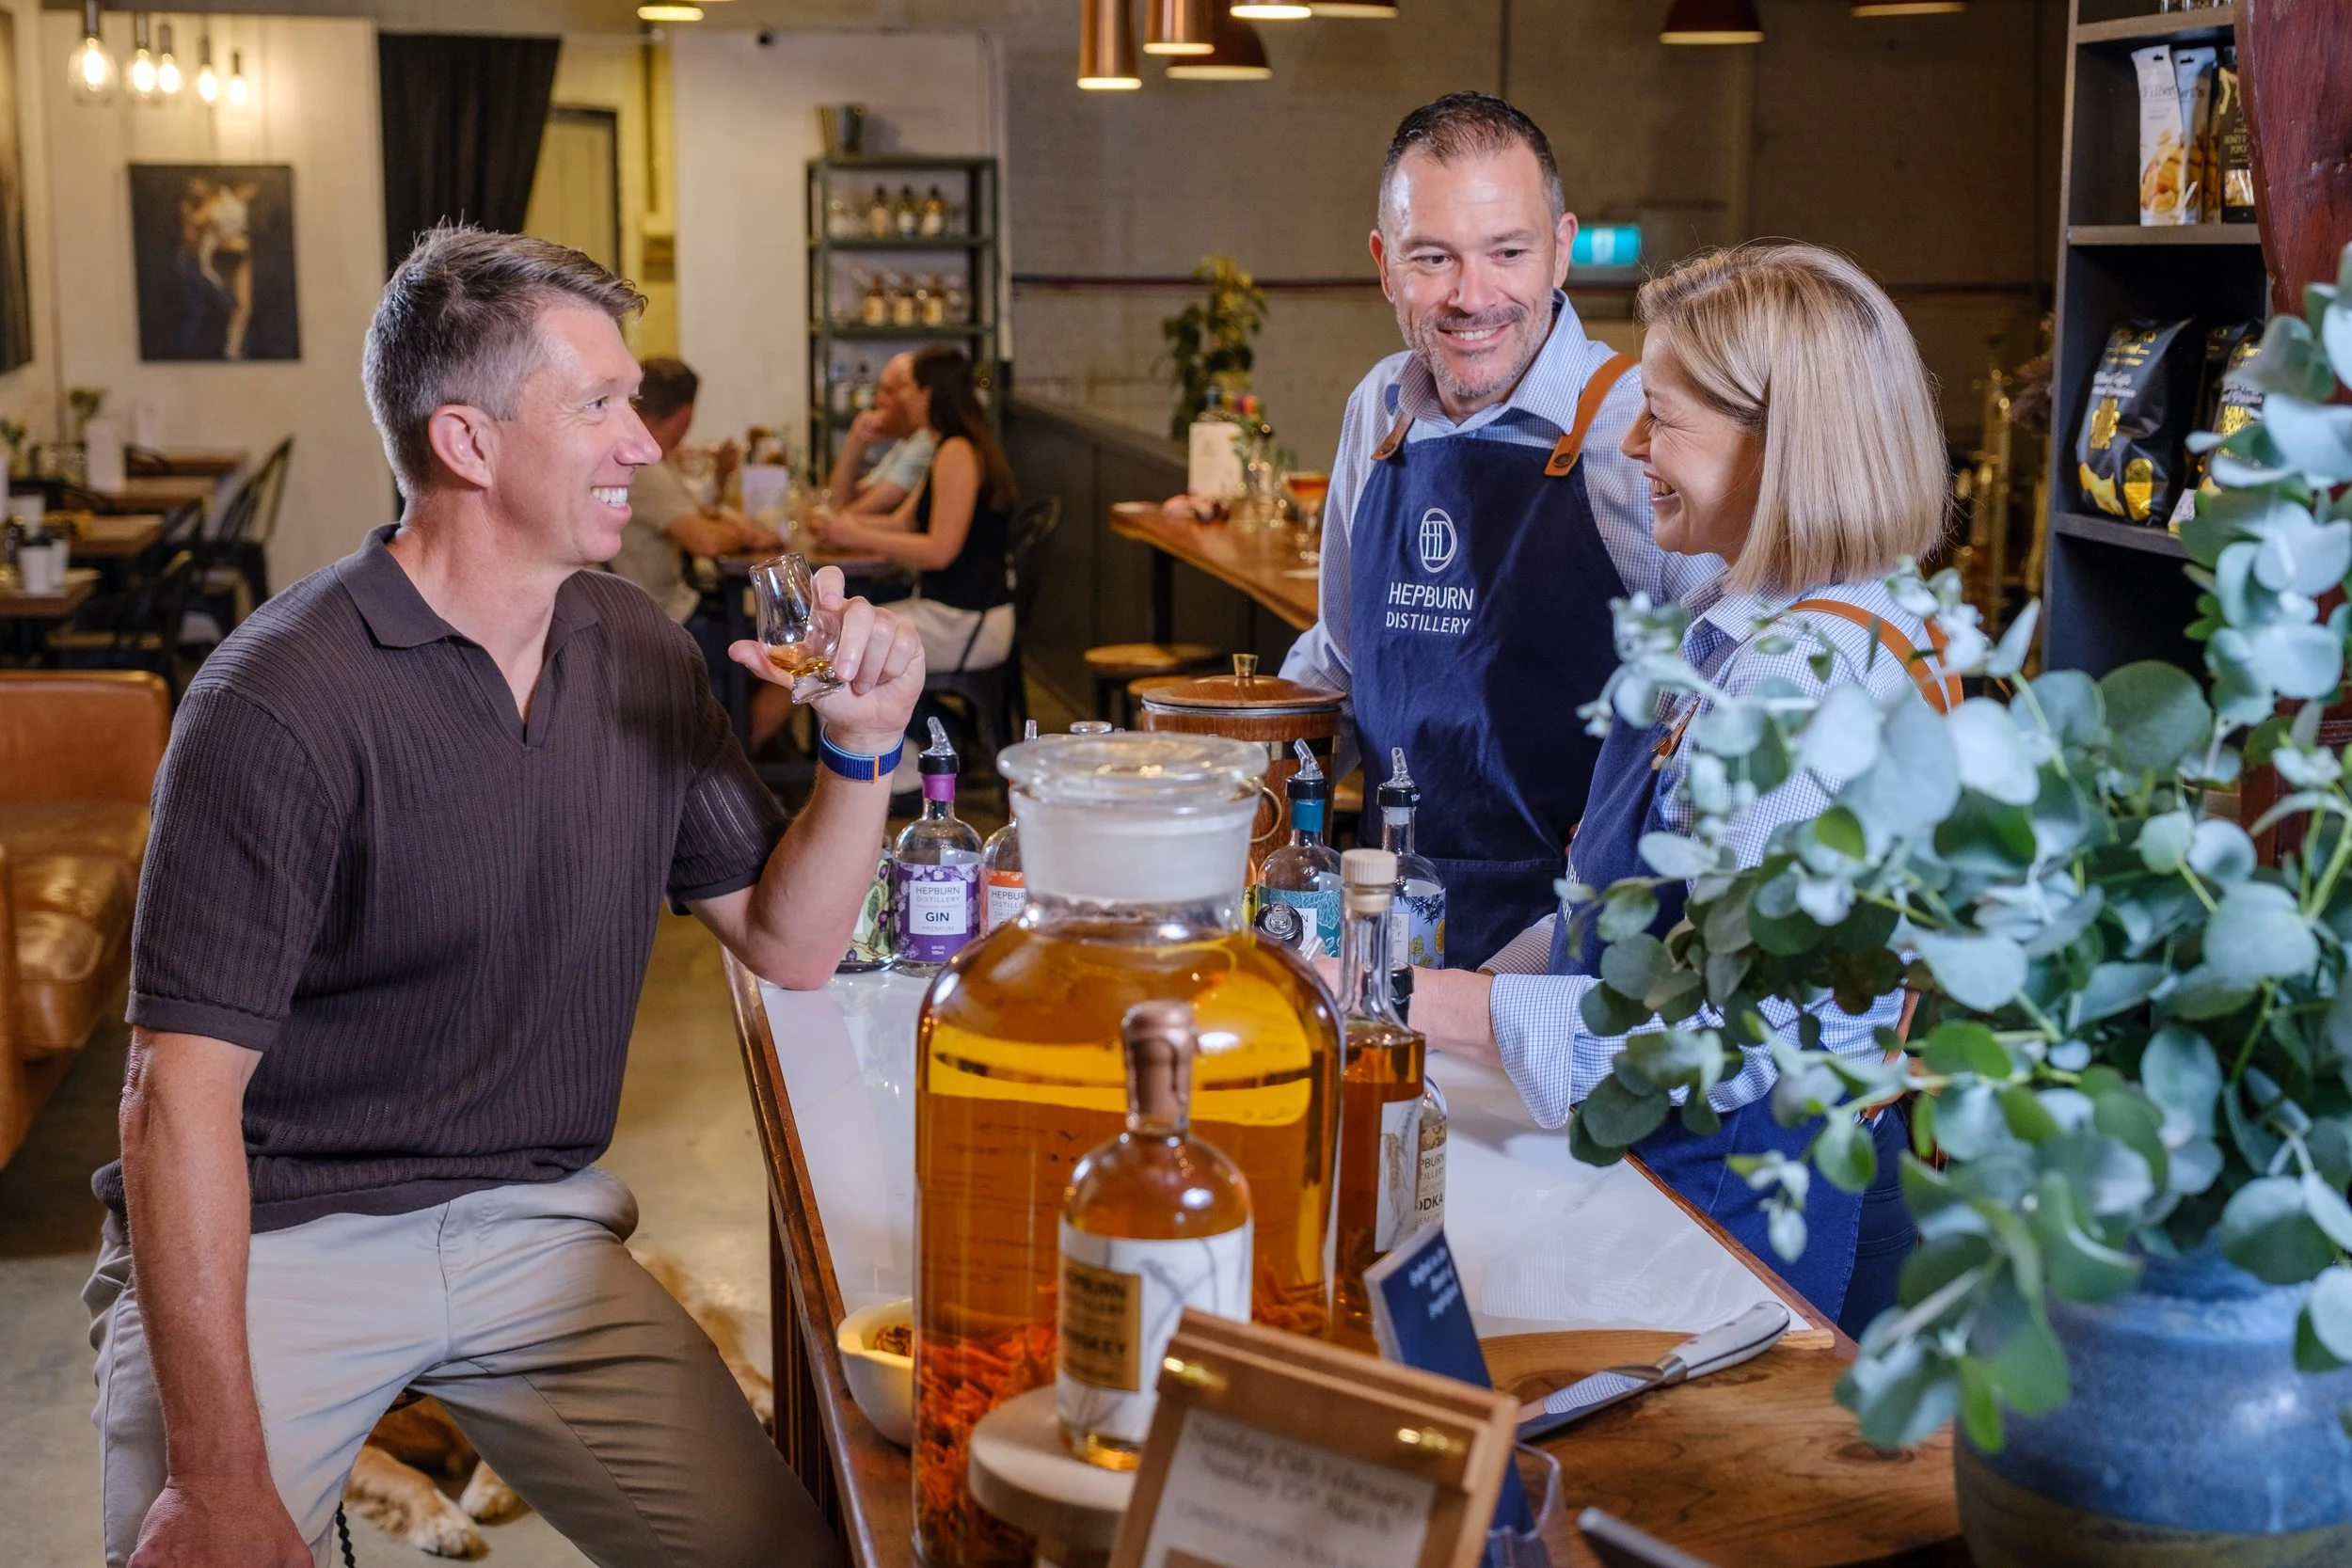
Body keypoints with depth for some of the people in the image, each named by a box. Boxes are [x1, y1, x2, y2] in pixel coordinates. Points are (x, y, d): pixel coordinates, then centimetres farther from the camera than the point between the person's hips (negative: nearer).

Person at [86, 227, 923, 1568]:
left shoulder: (641, 654, 4)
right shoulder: (284, 701, -17)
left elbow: (790, 947, 9)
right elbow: (184, 1091, -20)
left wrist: (861, 750, -10)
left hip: (535, 1229, 5)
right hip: (273, 1240, -5)